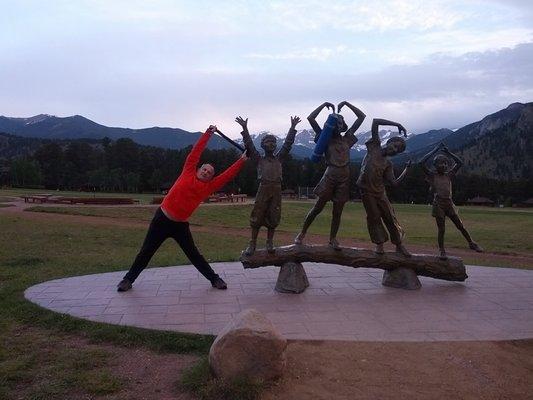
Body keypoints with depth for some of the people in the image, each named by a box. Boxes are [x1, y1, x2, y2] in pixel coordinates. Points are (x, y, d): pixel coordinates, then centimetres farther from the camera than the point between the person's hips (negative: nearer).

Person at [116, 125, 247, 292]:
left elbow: (227, 175, 1)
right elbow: (196, 151, -3)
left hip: (180, 225, 2)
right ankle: (128, 279, 22)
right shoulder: (188, 173, -2)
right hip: (162, 219, -1)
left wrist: (241, 160, -2)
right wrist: (209, 133, -4)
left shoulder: (208, 187, 3)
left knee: (193, 254, 6)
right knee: (146, 251, 7)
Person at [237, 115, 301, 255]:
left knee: (273, 217, 2)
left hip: (276, 189, 2)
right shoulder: (259, 159, 14)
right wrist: (245, 129, -3)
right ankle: (252, 243, 3)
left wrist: (293, 128, 5)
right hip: (263, 188, -2)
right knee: (257, 216, -4)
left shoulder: (279, 158, 19)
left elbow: (287, 144, 12)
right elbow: (249, 145, 5)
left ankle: (269, 242, 13)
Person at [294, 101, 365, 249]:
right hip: (330, 175, -3)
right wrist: (324, 105, 1)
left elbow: (361, 116, 15)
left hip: (344, 177, 3)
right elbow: (310, 118, -2)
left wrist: (346, 103, 11)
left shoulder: (347, 139, 12)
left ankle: (333, 238, 18)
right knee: (318, 208, 2)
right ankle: (302, 233, 14)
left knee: (337, 211, 6)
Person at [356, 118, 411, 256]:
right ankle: (379, 243, 14)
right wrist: (396, 124, -6)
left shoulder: (388, 164, 7)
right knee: (374, 217, 1)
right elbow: (375, 121, -4)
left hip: (380, 192, 3)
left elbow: (394, 183, 1)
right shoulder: (375, 146, 1)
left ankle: (399, 245, 15)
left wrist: (406, 170, -1)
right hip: (367, 191, -3)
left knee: (390, 216, 4)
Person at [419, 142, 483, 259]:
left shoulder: (449, 175, 8)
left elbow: (459, 163, 9)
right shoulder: (432, 175, -3)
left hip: (449, 204, 4)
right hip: (438, 205, -4)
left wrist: (448, 152, 5)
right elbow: (422, 162, -15)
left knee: (460, 226, 11)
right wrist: (435, 150, -10)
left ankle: (471, 243, 27)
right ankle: (442, 251, 12)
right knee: (441, 230, 0)